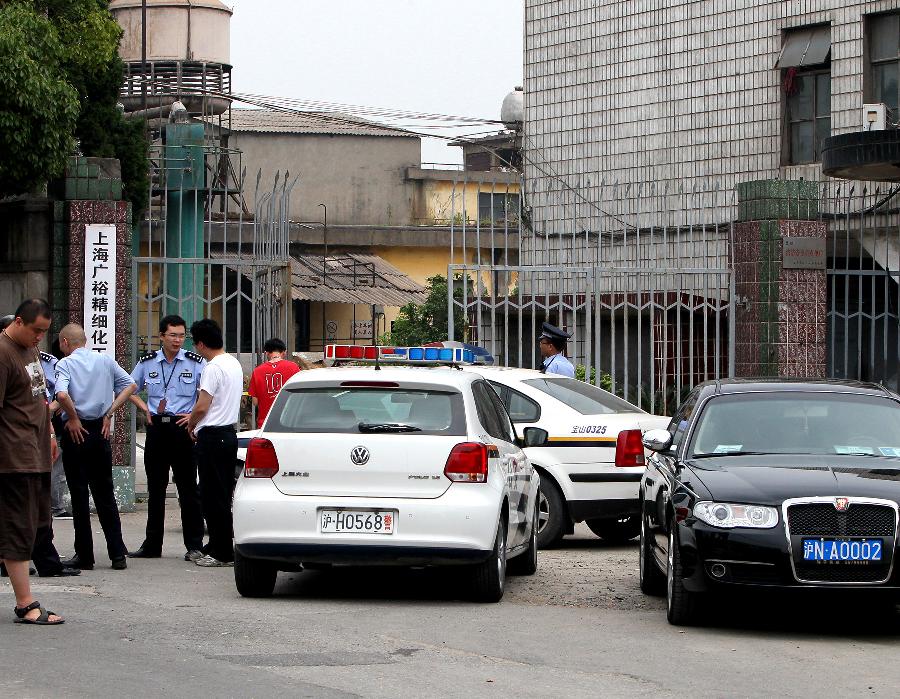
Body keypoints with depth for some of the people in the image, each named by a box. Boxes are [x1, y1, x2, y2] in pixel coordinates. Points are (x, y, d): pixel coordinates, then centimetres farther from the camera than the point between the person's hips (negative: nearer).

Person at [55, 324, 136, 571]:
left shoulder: (65, 364, -8)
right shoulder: (105, 360, 6)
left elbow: (62, 395, -25)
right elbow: (130, 385, 6)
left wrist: (73, 419, -11)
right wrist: (109, 412, 5)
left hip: (76, 432, -4)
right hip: (101, 431, 4)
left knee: (79, 495, 2)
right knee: (105, 494, 10)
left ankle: (84, 556, 4)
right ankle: (117, 554, 6)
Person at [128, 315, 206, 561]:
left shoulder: (195, 363, -2)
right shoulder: (147, 363, 7)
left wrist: (195, 414, -11)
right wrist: (145, 408, 7)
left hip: (182, 428, -3)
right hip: (156, 428, 4)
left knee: (188, 489, -3)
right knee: (155, 489, 10)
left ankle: (194, 545, 1)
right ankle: (152, 545, 16)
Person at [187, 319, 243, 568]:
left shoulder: (213, 368, -17)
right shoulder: (234, 363, 13)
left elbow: (202, 407, -19)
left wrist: (191, 426, -1)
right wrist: (196, 419, 21)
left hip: (212, 437, -10)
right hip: (229, 432, 10)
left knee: (214, 497, -5)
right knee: (222, 495, 14)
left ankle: (222, 553, -4)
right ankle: (218, 546, 20)